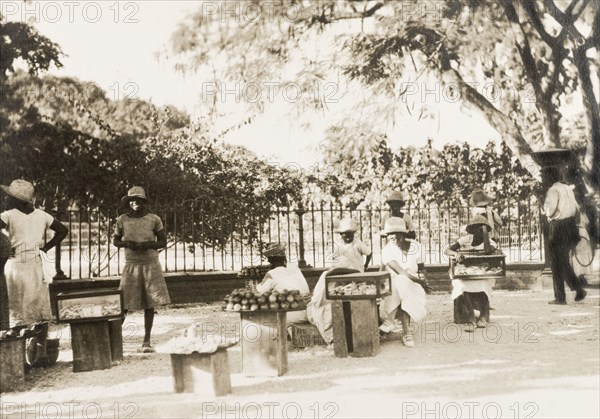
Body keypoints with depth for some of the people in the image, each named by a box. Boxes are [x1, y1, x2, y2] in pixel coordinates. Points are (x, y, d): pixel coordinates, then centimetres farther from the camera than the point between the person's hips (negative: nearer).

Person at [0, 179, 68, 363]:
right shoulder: (41, 215, 5)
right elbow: (63, 230, 9)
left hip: (16, 265, -3)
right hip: (37, 265, 3)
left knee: (16, 314, 3)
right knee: (41, 312, 9)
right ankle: (40, 353, 11)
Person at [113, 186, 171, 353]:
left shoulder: (154, 219, 0)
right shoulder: (122, 220, 2)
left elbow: (163, 242, 4)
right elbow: (115, 240, 11)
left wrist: (148, 244, -15)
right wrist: (126, 243, -11)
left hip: (151, 265, 1)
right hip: (131, 265, 0)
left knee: (149, 304, 2)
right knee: (124, 304, -6)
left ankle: (146, 342, 11)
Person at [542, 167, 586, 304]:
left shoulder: (553, 190, -14)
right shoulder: (568, 188, 10)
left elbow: (549, 210, -22)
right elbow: (576, 208, 14)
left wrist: (546, 212, -2)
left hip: (558, 227, -7)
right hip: (571, 226, 7)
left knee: (557, 263, 1)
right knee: (564, 261, 19)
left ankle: (560, 297, 5)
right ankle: (579, 289, 13)